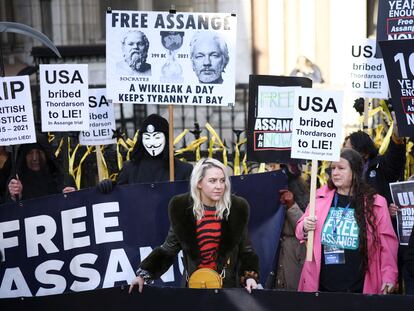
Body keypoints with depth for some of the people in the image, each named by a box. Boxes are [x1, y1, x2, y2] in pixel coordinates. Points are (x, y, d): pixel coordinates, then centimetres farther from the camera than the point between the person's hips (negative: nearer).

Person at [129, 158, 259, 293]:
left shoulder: (237, 208, -7)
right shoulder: (181, 207, -6)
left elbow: (245, 250, 1)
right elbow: (169, 249, 1)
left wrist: (250, 276, -15)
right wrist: (143, 274, -9)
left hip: (229, 286, 0)